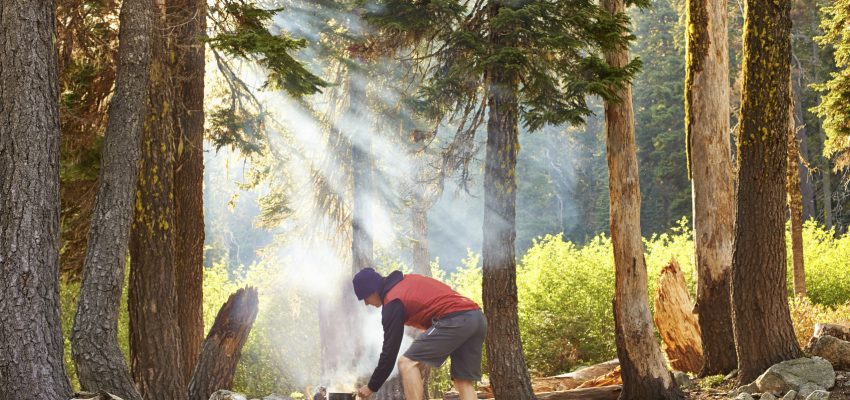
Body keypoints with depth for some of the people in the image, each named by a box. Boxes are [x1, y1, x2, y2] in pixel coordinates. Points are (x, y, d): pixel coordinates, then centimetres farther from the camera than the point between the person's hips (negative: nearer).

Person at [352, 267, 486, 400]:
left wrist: (372, 386, 8)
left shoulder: (393, 302, 0)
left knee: (407, 363, -3)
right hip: (478, 318, 9)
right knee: (465, 382, 9)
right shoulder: (408, 279, 25)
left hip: (455, 319, -9)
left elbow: (390, 349, 0)